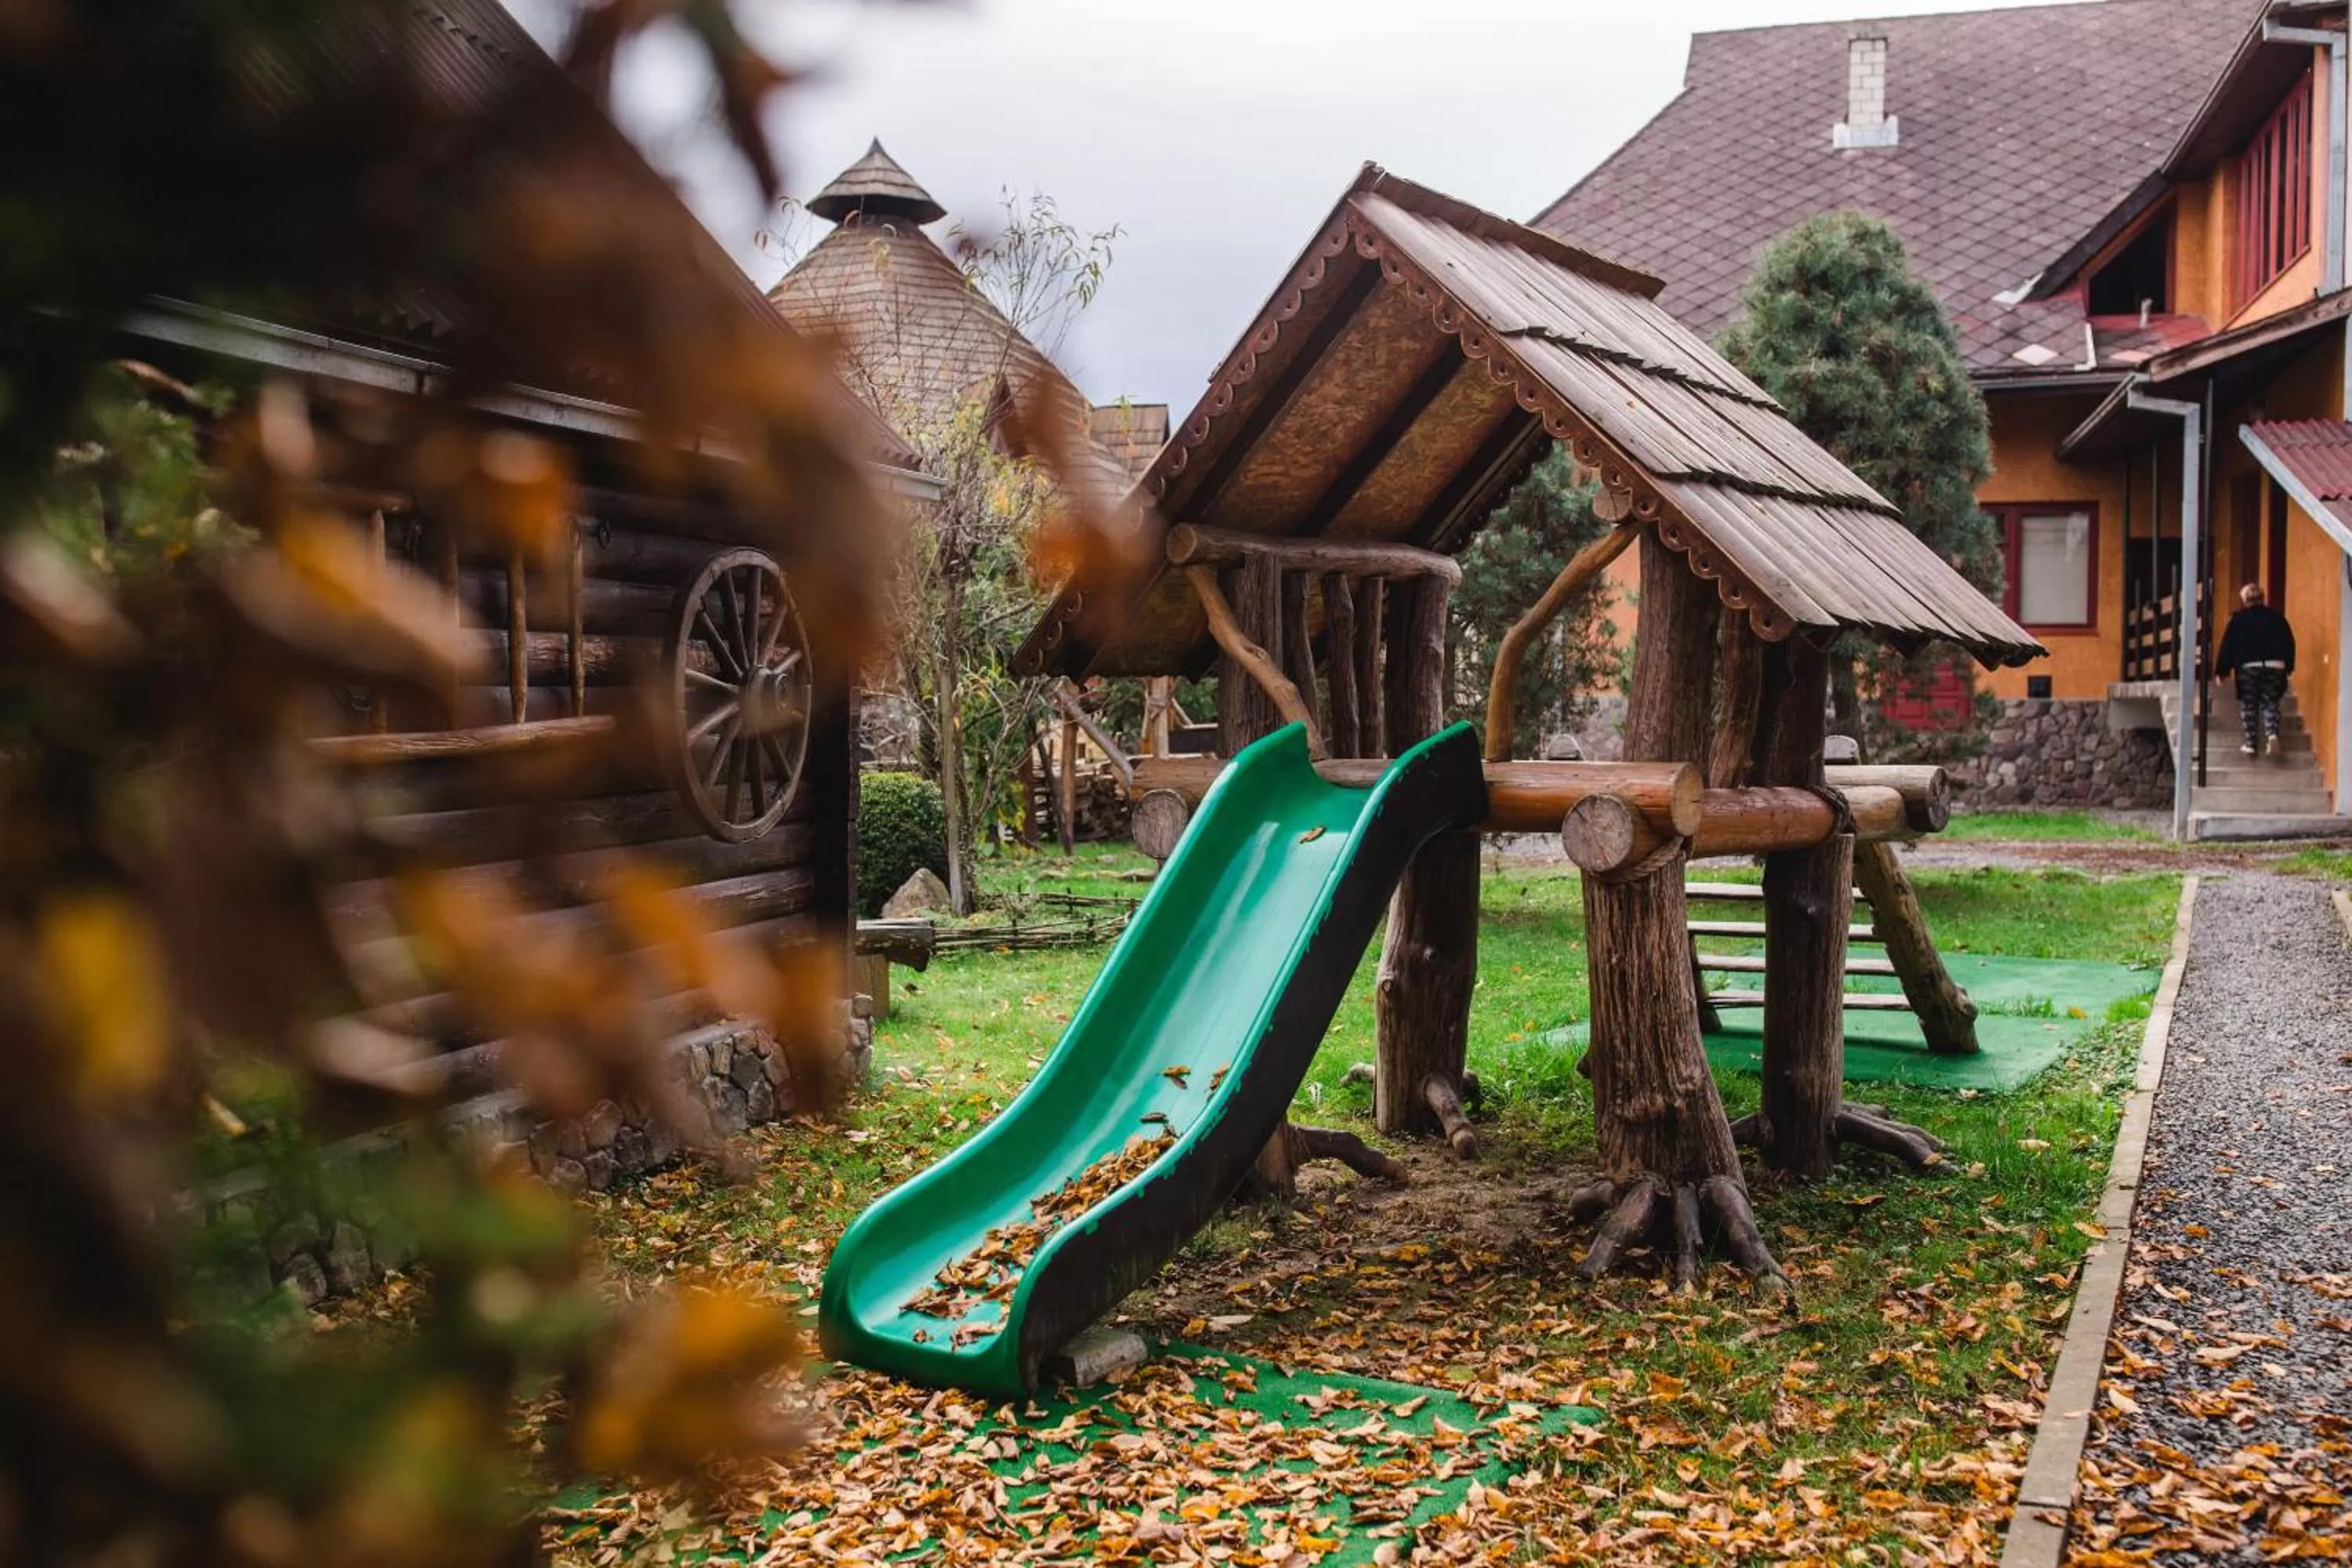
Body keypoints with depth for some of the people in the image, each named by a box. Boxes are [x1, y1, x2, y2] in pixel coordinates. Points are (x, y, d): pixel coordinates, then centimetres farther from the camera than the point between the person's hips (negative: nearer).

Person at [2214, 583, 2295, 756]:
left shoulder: (2238, 619, 1)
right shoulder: (2276, 617, 8)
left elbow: (2228, 645, -1)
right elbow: (2289, 643, 10)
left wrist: (2221, 671, 3)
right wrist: (2288, 667, 17)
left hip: (2248, 667, -2)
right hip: (2275, 667, 2)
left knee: (2249, 706, 6)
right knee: (2270, 703, 9)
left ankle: (2251, 744, 5)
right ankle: (2272, 734, -16)